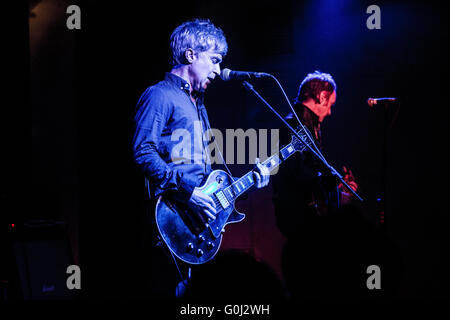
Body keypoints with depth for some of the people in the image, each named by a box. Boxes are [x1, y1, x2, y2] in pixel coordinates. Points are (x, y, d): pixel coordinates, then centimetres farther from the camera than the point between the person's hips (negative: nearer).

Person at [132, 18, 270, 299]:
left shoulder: (198, 103, 24)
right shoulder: (160, 96, -5)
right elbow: (143, 152, -17)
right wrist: (187, 191, -22)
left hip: (201, 210, 9)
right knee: (173, 290, -14)